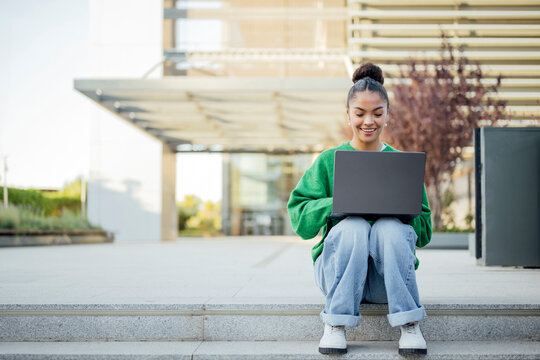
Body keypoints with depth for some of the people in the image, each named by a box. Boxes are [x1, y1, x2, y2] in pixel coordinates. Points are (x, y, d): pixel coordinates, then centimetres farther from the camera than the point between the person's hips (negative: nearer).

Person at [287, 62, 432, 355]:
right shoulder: (328, 161, 6)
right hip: (337, 267, 0)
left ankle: (409, 325, -22)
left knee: (391, 229, -30)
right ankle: (335, 324, -22)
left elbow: (424, 231, 6)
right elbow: (299, 216, -2)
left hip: (387, 277, 1)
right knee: (353, 227, -31)